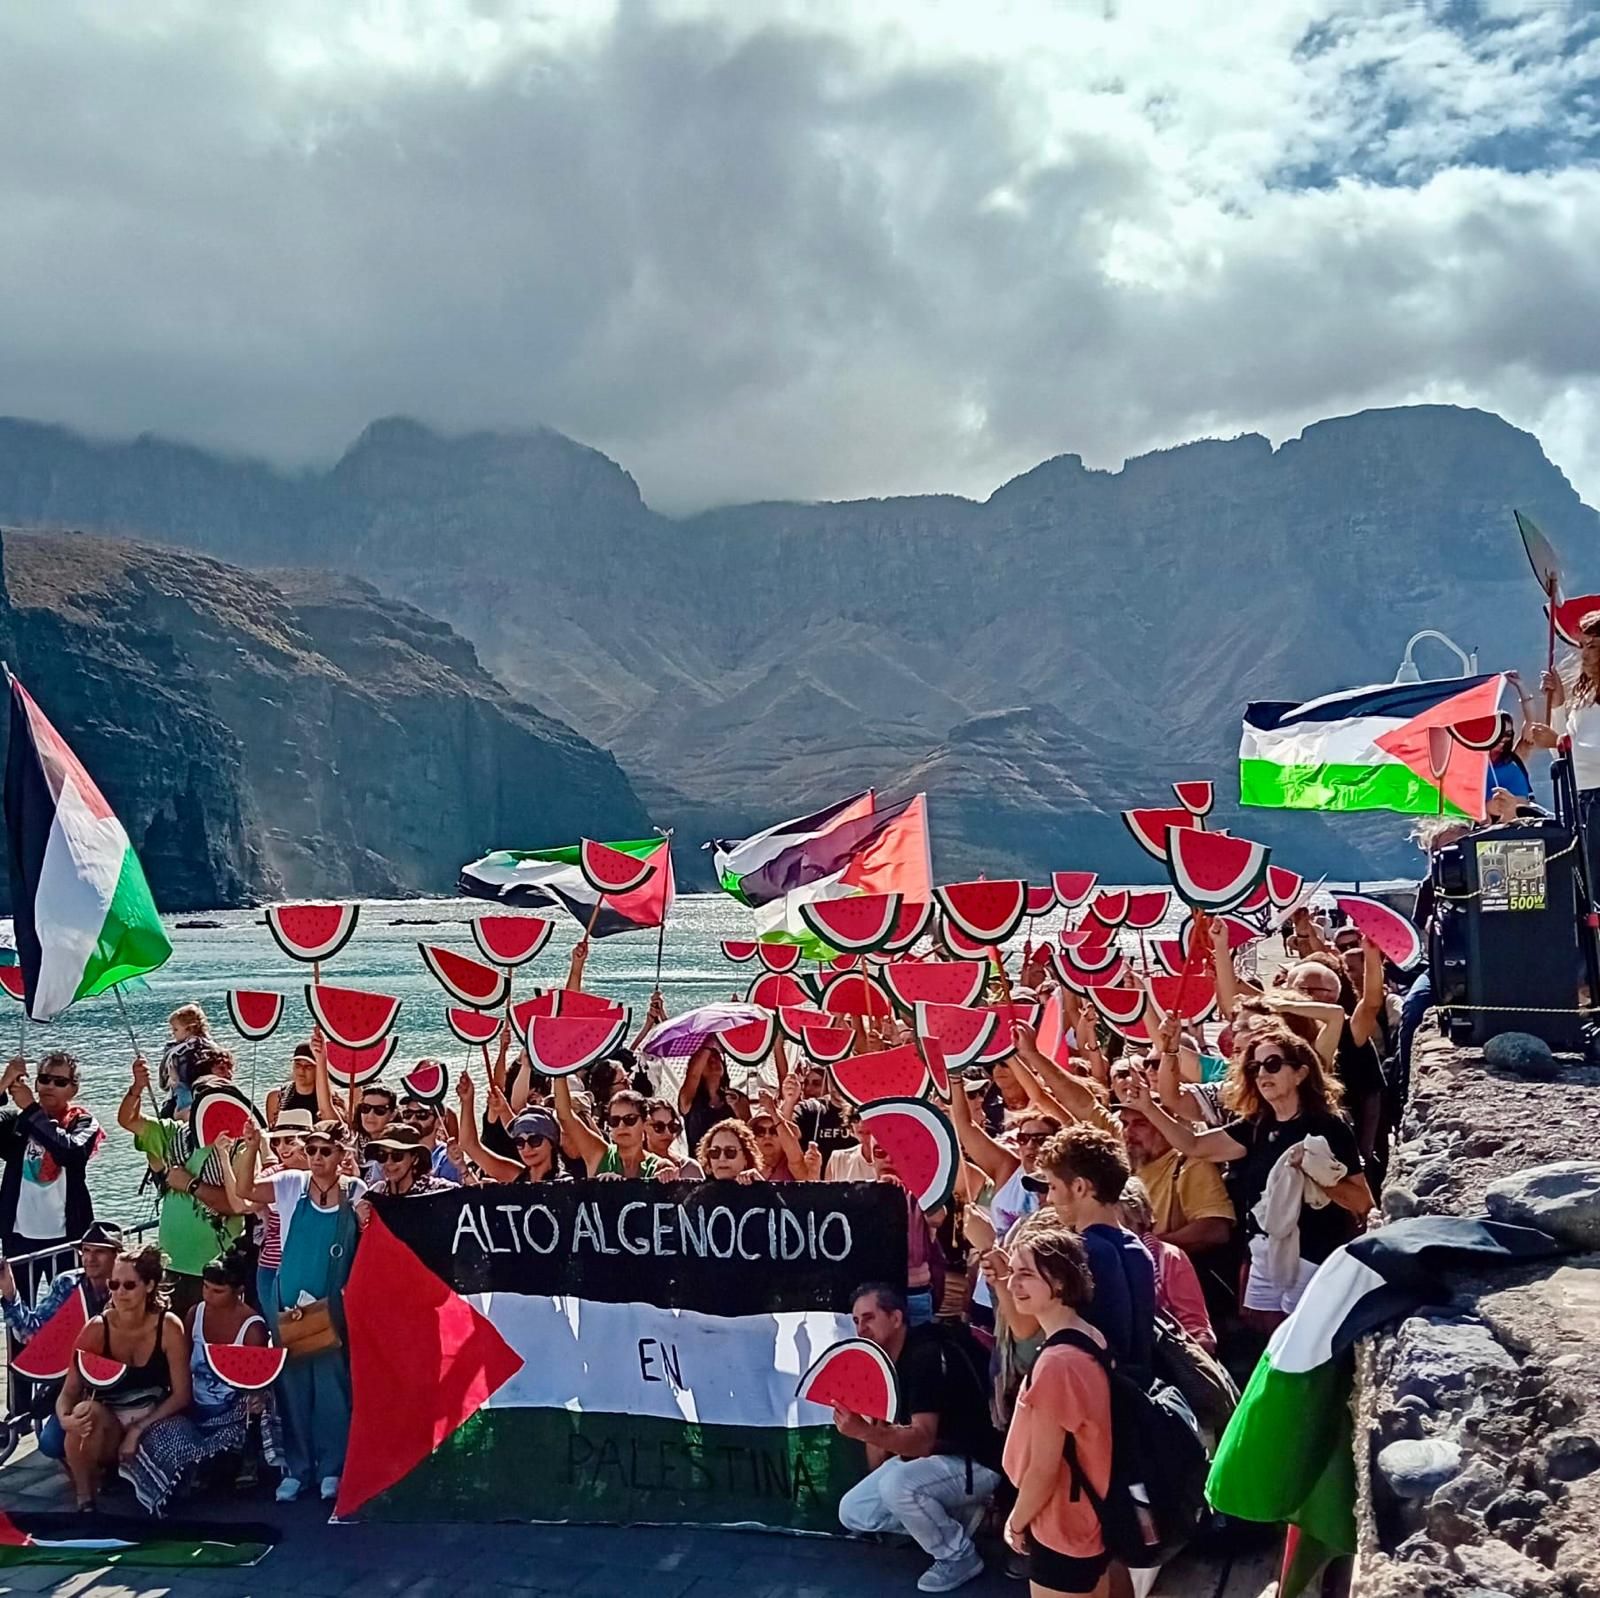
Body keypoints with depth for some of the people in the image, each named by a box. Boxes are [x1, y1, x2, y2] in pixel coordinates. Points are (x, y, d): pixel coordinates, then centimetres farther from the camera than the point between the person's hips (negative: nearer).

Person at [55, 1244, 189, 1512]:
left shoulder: (168, 1326, -15)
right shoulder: (97, 1329, -12)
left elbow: (181, 1395, -12)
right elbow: (69, 1392, -11)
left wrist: (138, 1429, -22)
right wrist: (65, 1419, -34)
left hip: (153, 1421, 0)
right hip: (106, 1422, 0)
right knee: (84, 1412, -34)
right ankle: (85, 1502, -14)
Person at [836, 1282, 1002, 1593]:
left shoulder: (927, 1356, -26)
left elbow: (923, 1440, -35)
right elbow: (880, 1427, 11)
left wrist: (864, 1432, -49)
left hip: (973, 1463, -9)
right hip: (924, 1459, 9)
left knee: (898, 1484, -34)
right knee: (853, 1512, -2)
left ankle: (960, 1557, -9)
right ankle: (954, 1516, 8)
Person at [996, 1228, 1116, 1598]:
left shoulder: (1055, 1363, -27)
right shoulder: (1091, 1338, -2)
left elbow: (1043, 1471, -21)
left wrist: (1015, 1523, -6)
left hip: (1062, 1533, -8)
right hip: (1094, 1521, 8)